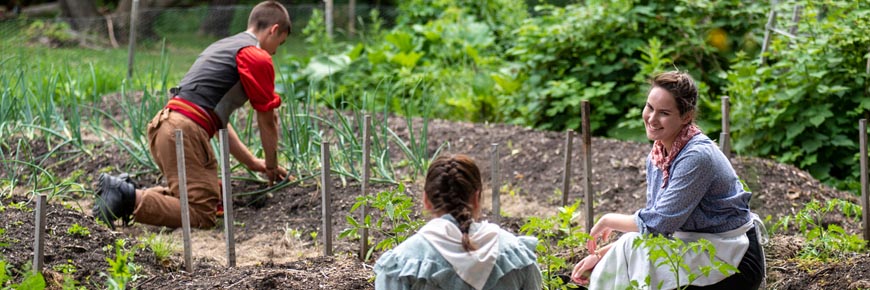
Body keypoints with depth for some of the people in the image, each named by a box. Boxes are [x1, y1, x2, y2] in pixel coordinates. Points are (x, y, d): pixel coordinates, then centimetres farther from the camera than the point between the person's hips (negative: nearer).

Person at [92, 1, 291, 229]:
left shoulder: (222, 46, 29)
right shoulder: (258, 57, -1)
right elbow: (267, 120, 4)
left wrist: (252, 162, 35)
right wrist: (272, 166, 20)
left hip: (162, 126, 10)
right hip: (185, 131, -10)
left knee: (215, 193, 19)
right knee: (202, 214, -13)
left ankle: (128, 190, 8)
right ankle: (131, 199, -23)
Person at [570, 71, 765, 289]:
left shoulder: (697, 157, -22)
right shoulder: (657, 156, 4)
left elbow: (658, 223, -22)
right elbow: (652, 223, 10)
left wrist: (608, 221, -6)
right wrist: (602, 254, 0)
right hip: (699, 251, 8)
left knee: (634, 251, -21)